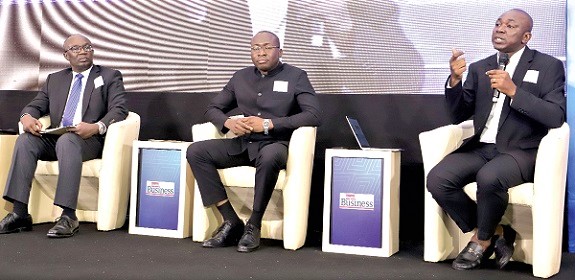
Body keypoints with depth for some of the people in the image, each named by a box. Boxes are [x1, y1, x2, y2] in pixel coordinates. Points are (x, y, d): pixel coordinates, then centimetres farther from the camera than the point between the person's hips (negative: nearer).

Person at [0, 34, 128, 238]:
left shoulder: (110, 76, 11)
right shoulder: (55, 79, 25)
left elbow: (119, 110, -3)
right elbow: (36, 105, 20)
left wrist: (97, 127, -23)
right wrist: (27, 116, -6)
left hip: (89, 140, -5)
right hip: (54, 138, 5)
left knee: (67, 141, -37)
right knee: (25, 140, -24)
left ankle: (69, 217, -42)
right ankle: (20, 213, -27)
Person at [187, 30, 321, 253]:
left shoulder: (296, 76, 2)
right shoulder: (240, 77, 15)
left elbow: (313, 115, -10)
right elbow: (212, 109, 18)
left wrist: (268, 124, -18)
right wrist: (228, 122, -7)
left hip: (276, 144, -5)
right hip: (243, 144, 5)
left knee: (269, 156, -41)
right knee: (196, 151, -17)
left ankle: (253, 226, -22)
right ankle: (231, 222, -17)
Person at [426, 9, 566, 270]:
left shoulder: (549, 66, 3)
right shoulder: (479, 68, 14)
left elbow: (556, 117, -10)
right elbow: (458, 116, 10)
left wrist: (513, 91, -19)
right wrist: (455, 80, -8)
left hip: (521, 151, -4)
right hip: (481, 148, 5)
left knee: (488, 177, -36)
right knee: (437, 180, -22)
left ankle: (482, 239, -5)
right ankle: (495, 232, -2)